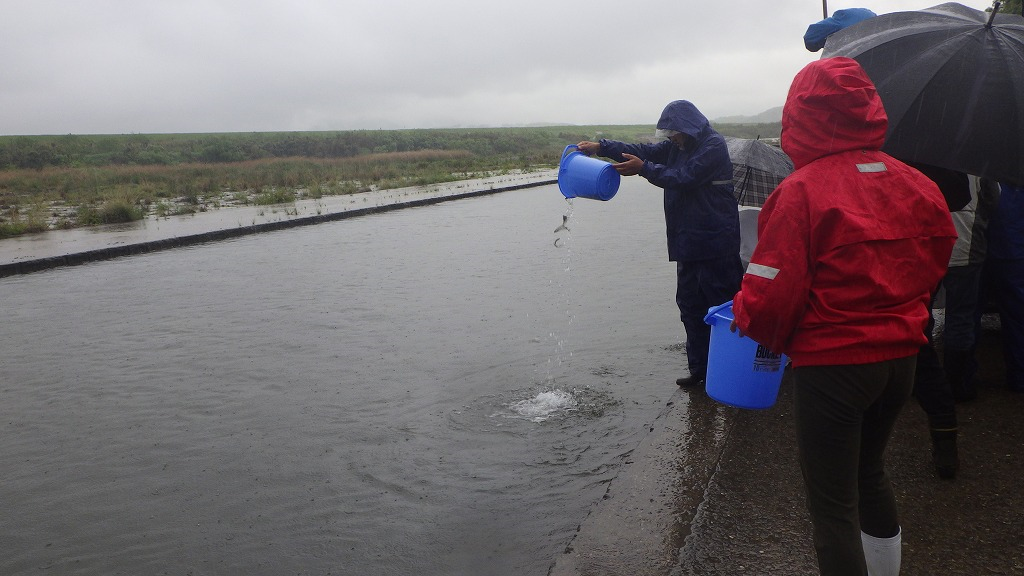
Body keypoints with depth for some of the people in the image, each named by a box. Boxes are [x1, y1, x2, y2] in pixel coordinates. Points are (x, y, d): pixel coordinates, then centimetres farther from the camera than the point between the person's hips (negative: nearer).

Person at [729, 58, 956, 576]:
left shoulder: (801, 190, -20)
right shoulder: (917, 184, -1)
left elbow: (769, 295, -21)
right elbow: (934, 265, 12)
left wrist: (748, 318, 0)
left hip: (831, 365, -7)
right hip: (900, 358, 7)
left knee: (832, 503, 7)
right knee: (869, 472, 28)